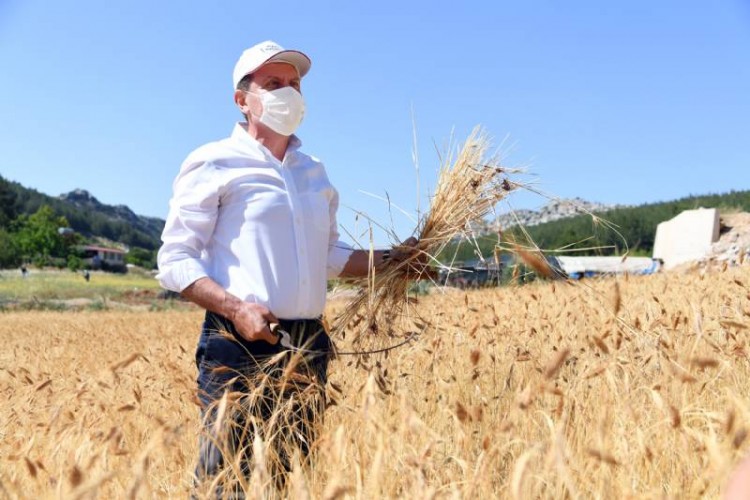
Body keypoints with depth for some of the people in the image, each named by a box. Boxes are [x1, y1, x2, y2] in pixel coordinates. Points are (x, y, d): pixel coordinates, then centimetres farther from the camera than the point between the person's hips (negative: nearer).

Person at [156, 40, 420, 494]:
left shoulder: (315, 172, 16)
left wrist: (390, 259, 11)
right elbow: (175, 261, -6)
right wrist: (235, 307, -21)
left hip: (310, 348, 6)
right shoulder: (213, 164, -3)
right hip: (238, 347, -6)